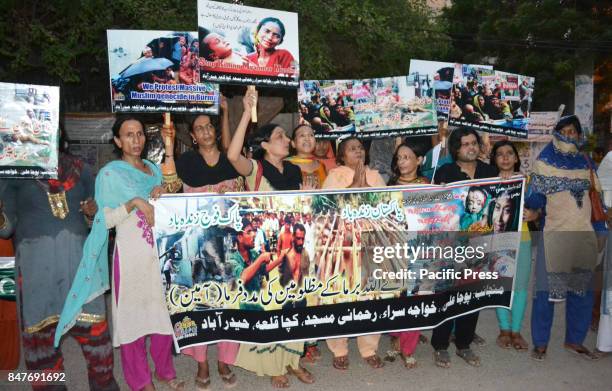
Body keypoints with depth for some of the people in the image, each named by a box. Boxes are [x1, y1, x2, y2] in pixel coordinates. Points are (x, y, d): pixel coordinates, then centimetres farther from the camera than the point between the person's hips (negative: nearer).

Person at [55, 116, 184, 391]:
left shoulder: (154, 169, 11)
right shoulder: (110, 173, -4)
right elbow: (105, 220, -9)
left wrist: (162, 197, -2)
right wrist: (134, 203, -22)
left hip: (159, 251, 5)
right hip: (131, 252, -5)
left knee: (163, 311, 10)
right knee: (133, 313, 3)